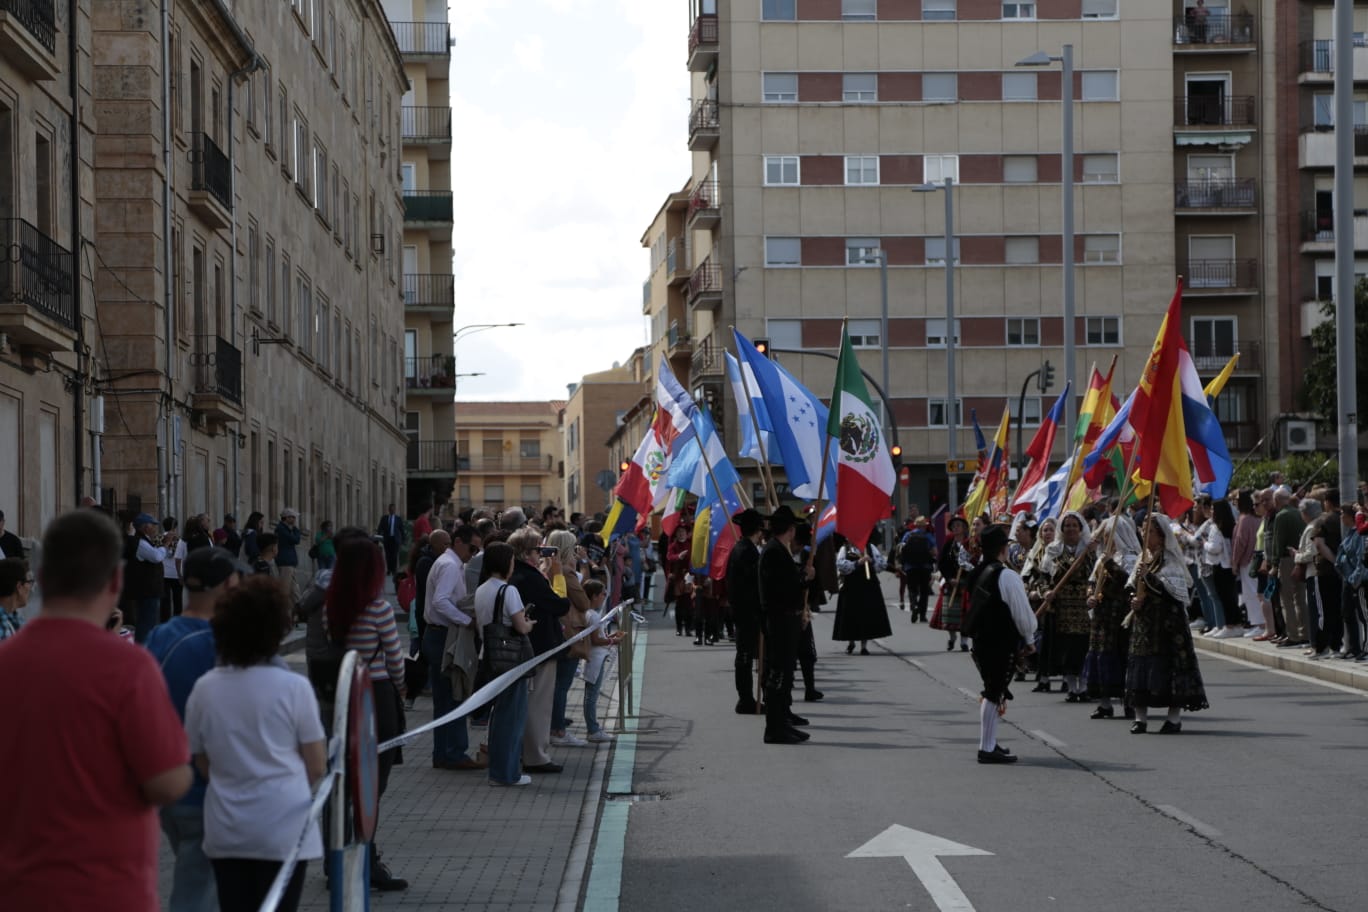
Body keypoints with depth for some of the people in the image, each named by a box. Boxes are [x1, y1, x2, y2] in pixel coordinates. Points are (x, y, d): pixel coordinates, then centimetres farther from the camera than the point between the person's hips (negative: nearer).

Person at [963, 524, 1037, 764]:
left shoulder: (976, 574, 9)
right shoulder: (1007, 576, -17)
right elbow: (1022, 612, -15)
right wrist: (1029, 638, 2)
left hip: (980, 639, 8)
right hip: (1002, 643, -8)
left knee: (990, 690, 19)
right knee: (995, 692, -4)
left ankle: (989, 742, 27)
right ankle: (988, 748, -2)